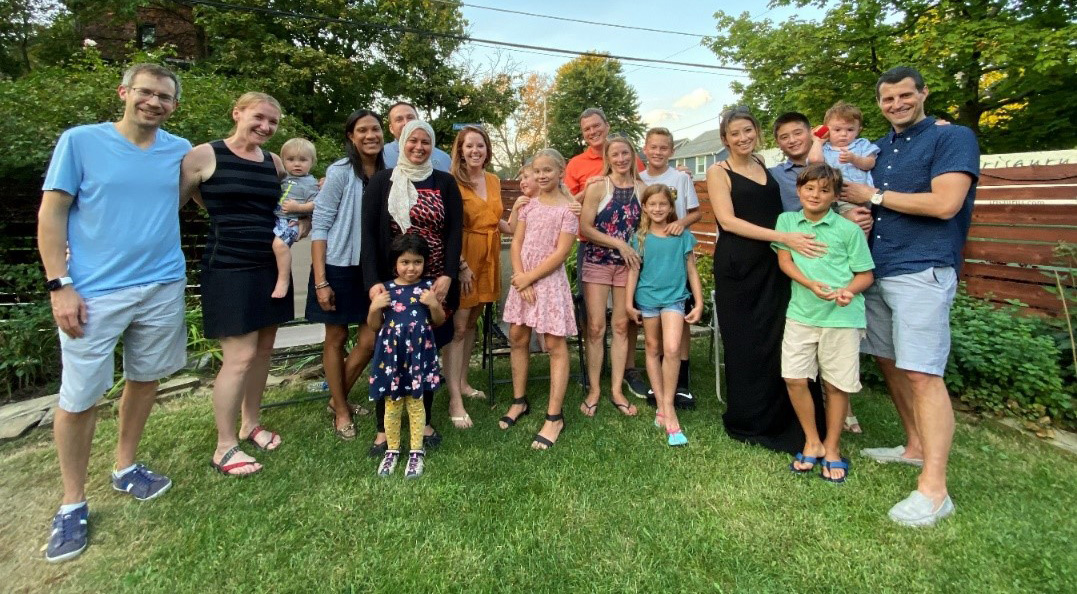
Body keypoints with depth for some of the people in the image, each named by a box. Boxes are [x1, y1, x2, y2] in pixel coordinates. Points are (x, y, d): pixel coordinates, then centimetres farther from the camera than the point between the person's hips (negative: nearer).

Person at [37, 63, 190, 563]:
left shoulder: (181, 151, 7)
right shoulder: (80, 141, -2)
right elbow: (51, 214, -3)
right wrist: (60, 286, -10)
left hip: (163, 288, 4)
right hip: (93, 293, -3)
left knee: (144, 380, 15)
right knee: (78, 399, 3)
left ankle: (125, 469, 35)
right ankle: (73, 503, 21)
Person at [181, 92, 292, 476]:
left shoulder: (274, 163, 10)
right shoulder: (204, 156, -4)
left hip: (270, 268, 6)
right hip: (229, 270, -6)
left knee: (263, 350, 11)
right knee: (240, 356, -7)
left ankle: (250, 424, 29)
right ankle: (224, 448, 9)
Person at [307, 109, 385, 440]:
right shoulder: (340, 172, -9)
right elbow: (320, 226, -10)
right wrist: (320, 281, -15)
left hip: (372, 269, 5)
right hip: (339, 267, -4)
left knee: (370, 340, 5)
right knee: (336, 339, 8)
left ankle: (339, 399, 29)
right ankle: (341, 411, 25)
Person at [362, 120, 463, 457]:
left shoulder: (445, 183, 7)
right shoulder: (382, 182, 4)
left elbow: (455, 231, 0)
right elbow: (369, 233, -3)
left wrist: (448, 276, -12)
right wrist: (374, 281, -14)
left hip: (435, 283, 1)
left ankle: (424, 421, 22)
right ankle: (383, 429, 14)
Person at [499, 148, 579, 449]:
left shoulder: (569, 208, -7)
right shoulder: (529, 204, 9)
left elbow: (560, 253, -13)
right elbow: (516, 243, 4)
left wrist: (530, 277, -13)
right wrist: (520, 278, -9)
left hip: (550, 279, -6)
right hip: (523, 279, 6)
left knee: (555, 345, -2)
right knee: (518, 338, 11)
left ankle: (554, 417, 4)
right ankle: (519, 401, 28)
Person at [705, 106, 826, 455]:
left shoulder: (767, 167, 14)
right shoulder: (719, 172, -1)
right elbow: (728, 221, -12)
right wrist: (784, 238, -19)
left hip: (774, 265, 5)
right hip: (737, 266, -4)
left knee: (778, 341, 4)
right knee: (745, 345, 0)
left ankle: (780, 421, 17)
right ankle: (747, 423, 14)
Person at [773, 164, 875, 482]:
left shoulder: (849, 230, -1)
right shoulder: (787, 220, 6)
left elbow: (866, 274, 3)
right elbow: (784, 260, 1)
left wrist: (849, 290, -19)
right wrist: (811, 284, -15)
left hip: (842, 316, -2)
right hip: (801, 313, 2)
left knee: (836, 384, 6)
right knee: (794, 378, 0)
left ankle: (832, 448, 26)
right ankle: (812, 442, 21)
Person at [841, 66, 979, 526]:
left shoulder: (953, 138, -3)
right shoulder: (878, 149, 18)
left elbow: (945, 203, -16)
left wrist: (875, 196, -8)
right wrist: (855, 212, 1)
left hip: (923, 273, -8)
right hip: (876, 272, 8)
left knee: (922, 375, -11)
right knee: (890, 364, 14)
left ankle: (933, 490, -6)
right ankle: (916, 447, 31)